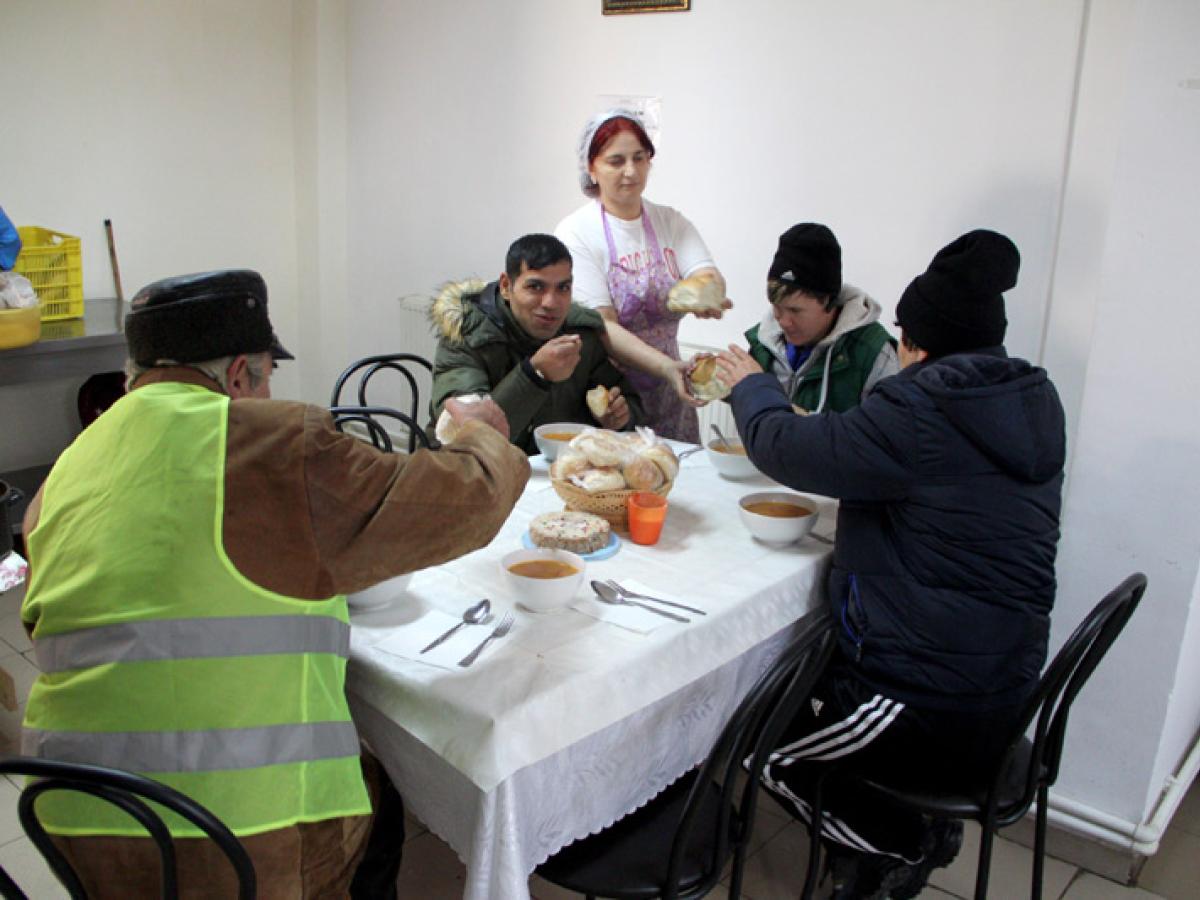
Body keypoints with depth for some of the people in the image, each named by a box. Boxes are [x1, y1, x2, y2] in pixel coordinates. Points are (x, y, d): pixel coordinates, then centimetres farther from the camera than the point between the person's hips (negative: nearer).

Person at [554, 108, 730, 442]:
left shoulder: (671, 222, 7)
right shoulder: (575, 232, -8)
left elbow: (709, 275, -9)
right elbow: (601, 327, -17)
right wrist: (666, 366, -30)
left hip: (667, 391, 4)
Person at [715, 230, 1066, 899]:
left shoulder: (922, 410, -24)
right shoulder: (1032, 404, 3)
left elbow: (789, 449, -16)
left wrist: (752, 385, 5)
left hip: (932, 711, -9)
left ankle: (907, 843, 17)